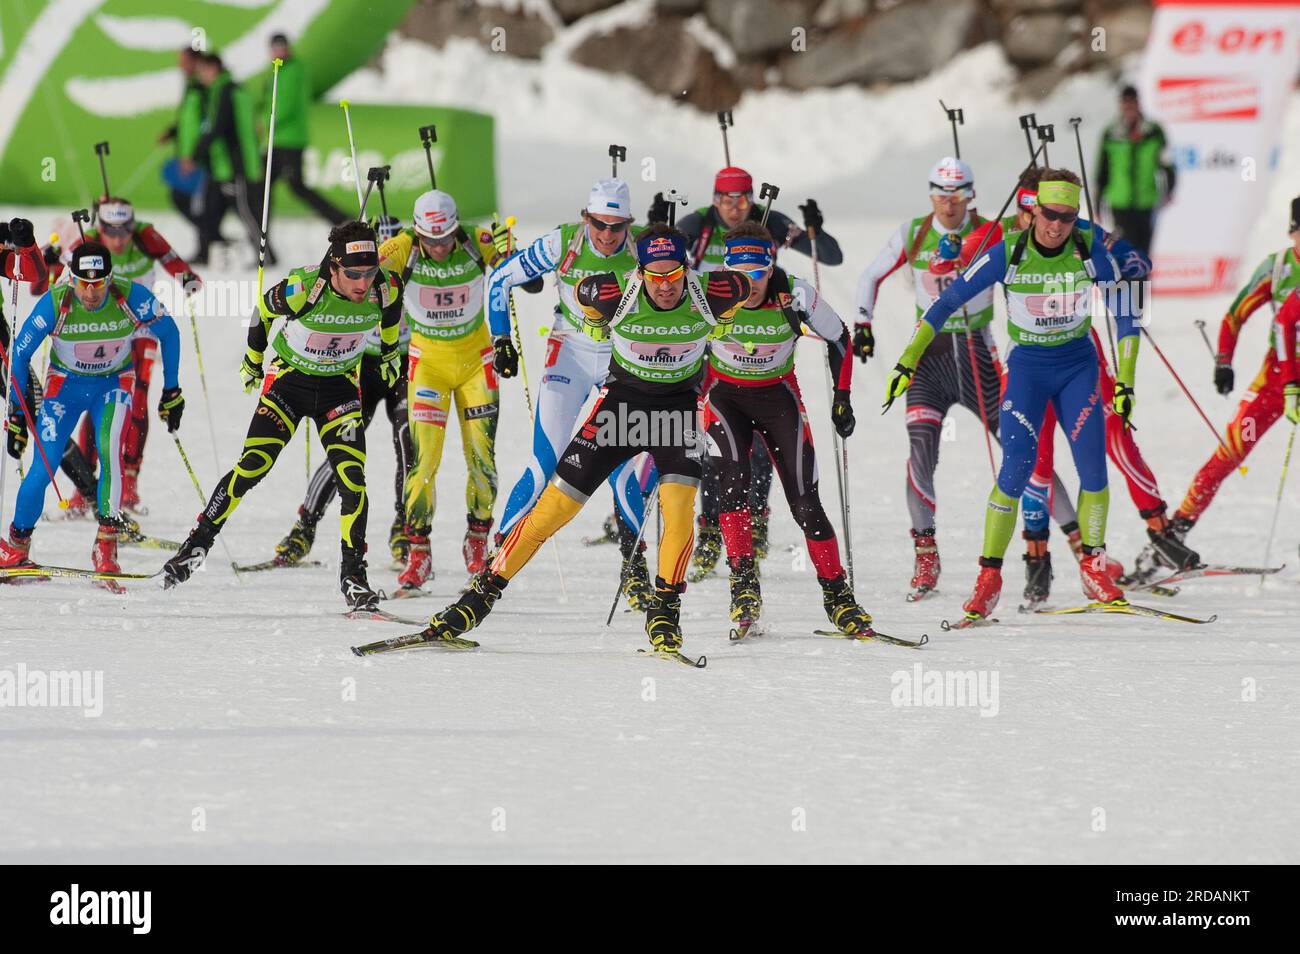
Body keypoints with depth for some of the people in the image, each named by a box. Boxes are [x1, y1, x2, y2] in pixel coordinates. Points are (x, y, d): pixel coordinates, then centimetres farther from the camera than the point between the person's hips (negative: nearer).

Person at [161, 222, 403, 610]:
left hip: (340, 387, 2)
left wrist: (389, 354, 21)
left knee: (353, 481, -10)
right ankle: (197, 545, 0)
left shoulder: (385, 290, -21)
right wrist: (252, 359, 8)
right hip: (289, 379, -2)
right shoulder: (302, 288, -29)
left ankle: (353, 574, 2)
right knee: (252, 467, -12)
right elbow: (264, 310, -7)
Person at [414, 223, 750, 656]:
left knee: (679, 503, -23)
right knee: (555, 504, -4)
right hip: (623, 396, 0)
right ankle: (484, 592, 5)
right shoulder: (613, 294, -24)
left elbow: (742, 288, 2)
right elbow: (583, 293, 1)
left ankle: (665, 610, -7)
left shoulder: (711, 295, -23)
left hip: (679, 404, 0)